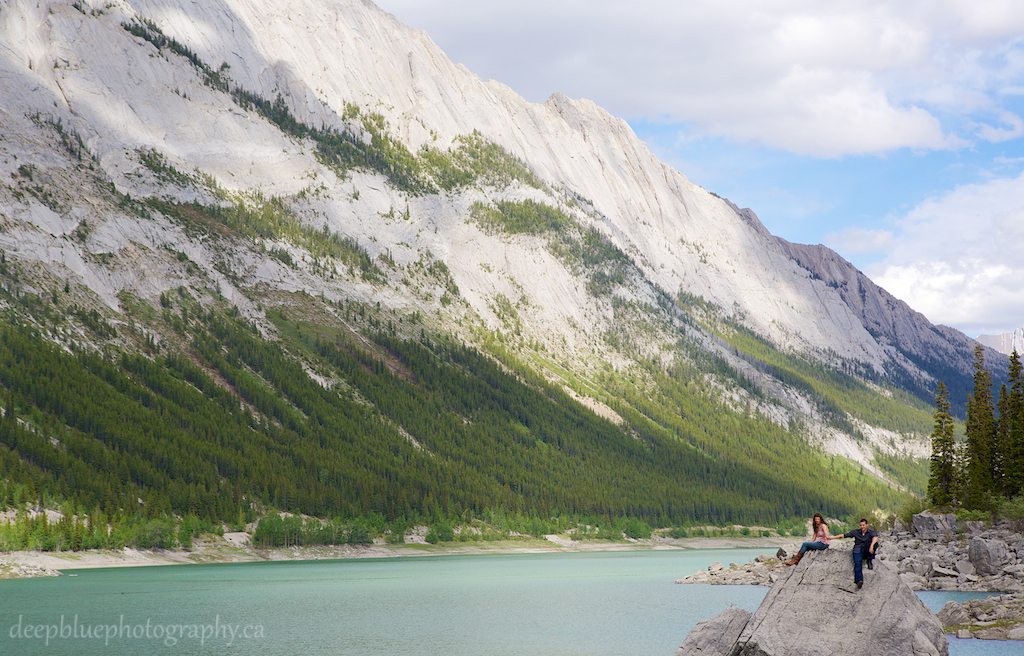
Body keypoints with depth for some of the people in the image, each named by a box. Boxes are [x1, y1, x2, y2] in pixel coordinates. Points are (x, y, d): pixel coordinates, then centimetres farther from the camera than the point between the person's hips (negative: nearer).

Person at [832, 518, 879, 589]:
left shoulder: (870, 532, 0)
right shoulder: (856, 532, 7)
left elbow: (875, 537, -23)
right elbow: (844, 535, 8)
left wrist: (871, 546, -43)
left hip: (867, 552, 0)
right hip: (858, 551, 0)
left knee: (875, 543, -27)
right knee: (858, 563, -31)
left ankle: (869, 561, -18)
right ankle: (859, 580, -50)